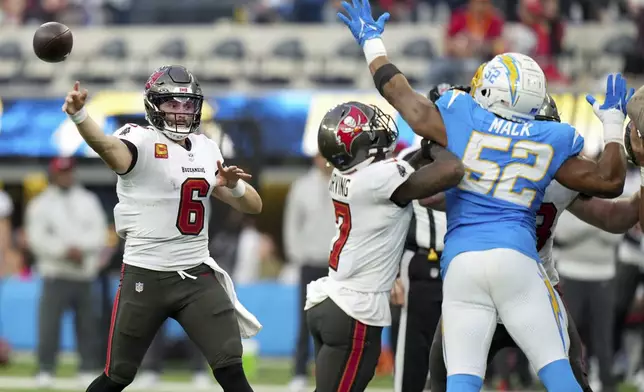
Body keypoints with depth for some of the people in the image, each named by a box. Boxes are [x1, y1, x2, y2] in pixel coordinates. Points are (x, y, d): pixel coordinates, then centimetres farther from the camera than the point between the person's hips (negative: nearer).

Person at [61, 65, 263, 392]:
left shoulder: (207, 150, 10)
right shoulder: (142, 142, -9)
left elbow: (253, 205, 13)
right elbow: (111, 150, -35)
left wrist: (234, 186, -11)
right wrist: (79, 116, -56)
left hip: (197, 276, 5)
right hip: (145, 278, -4)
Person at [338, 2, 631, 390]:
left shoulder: (463, 120, 5)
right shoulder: (551, 142, 8)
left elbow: (397, 90, 17)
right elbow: (610, 181, 17)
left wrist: (372, 42, 34)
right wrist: (613, 124, 31)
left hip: (461, 262, 0)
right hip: (516, 257, 0)